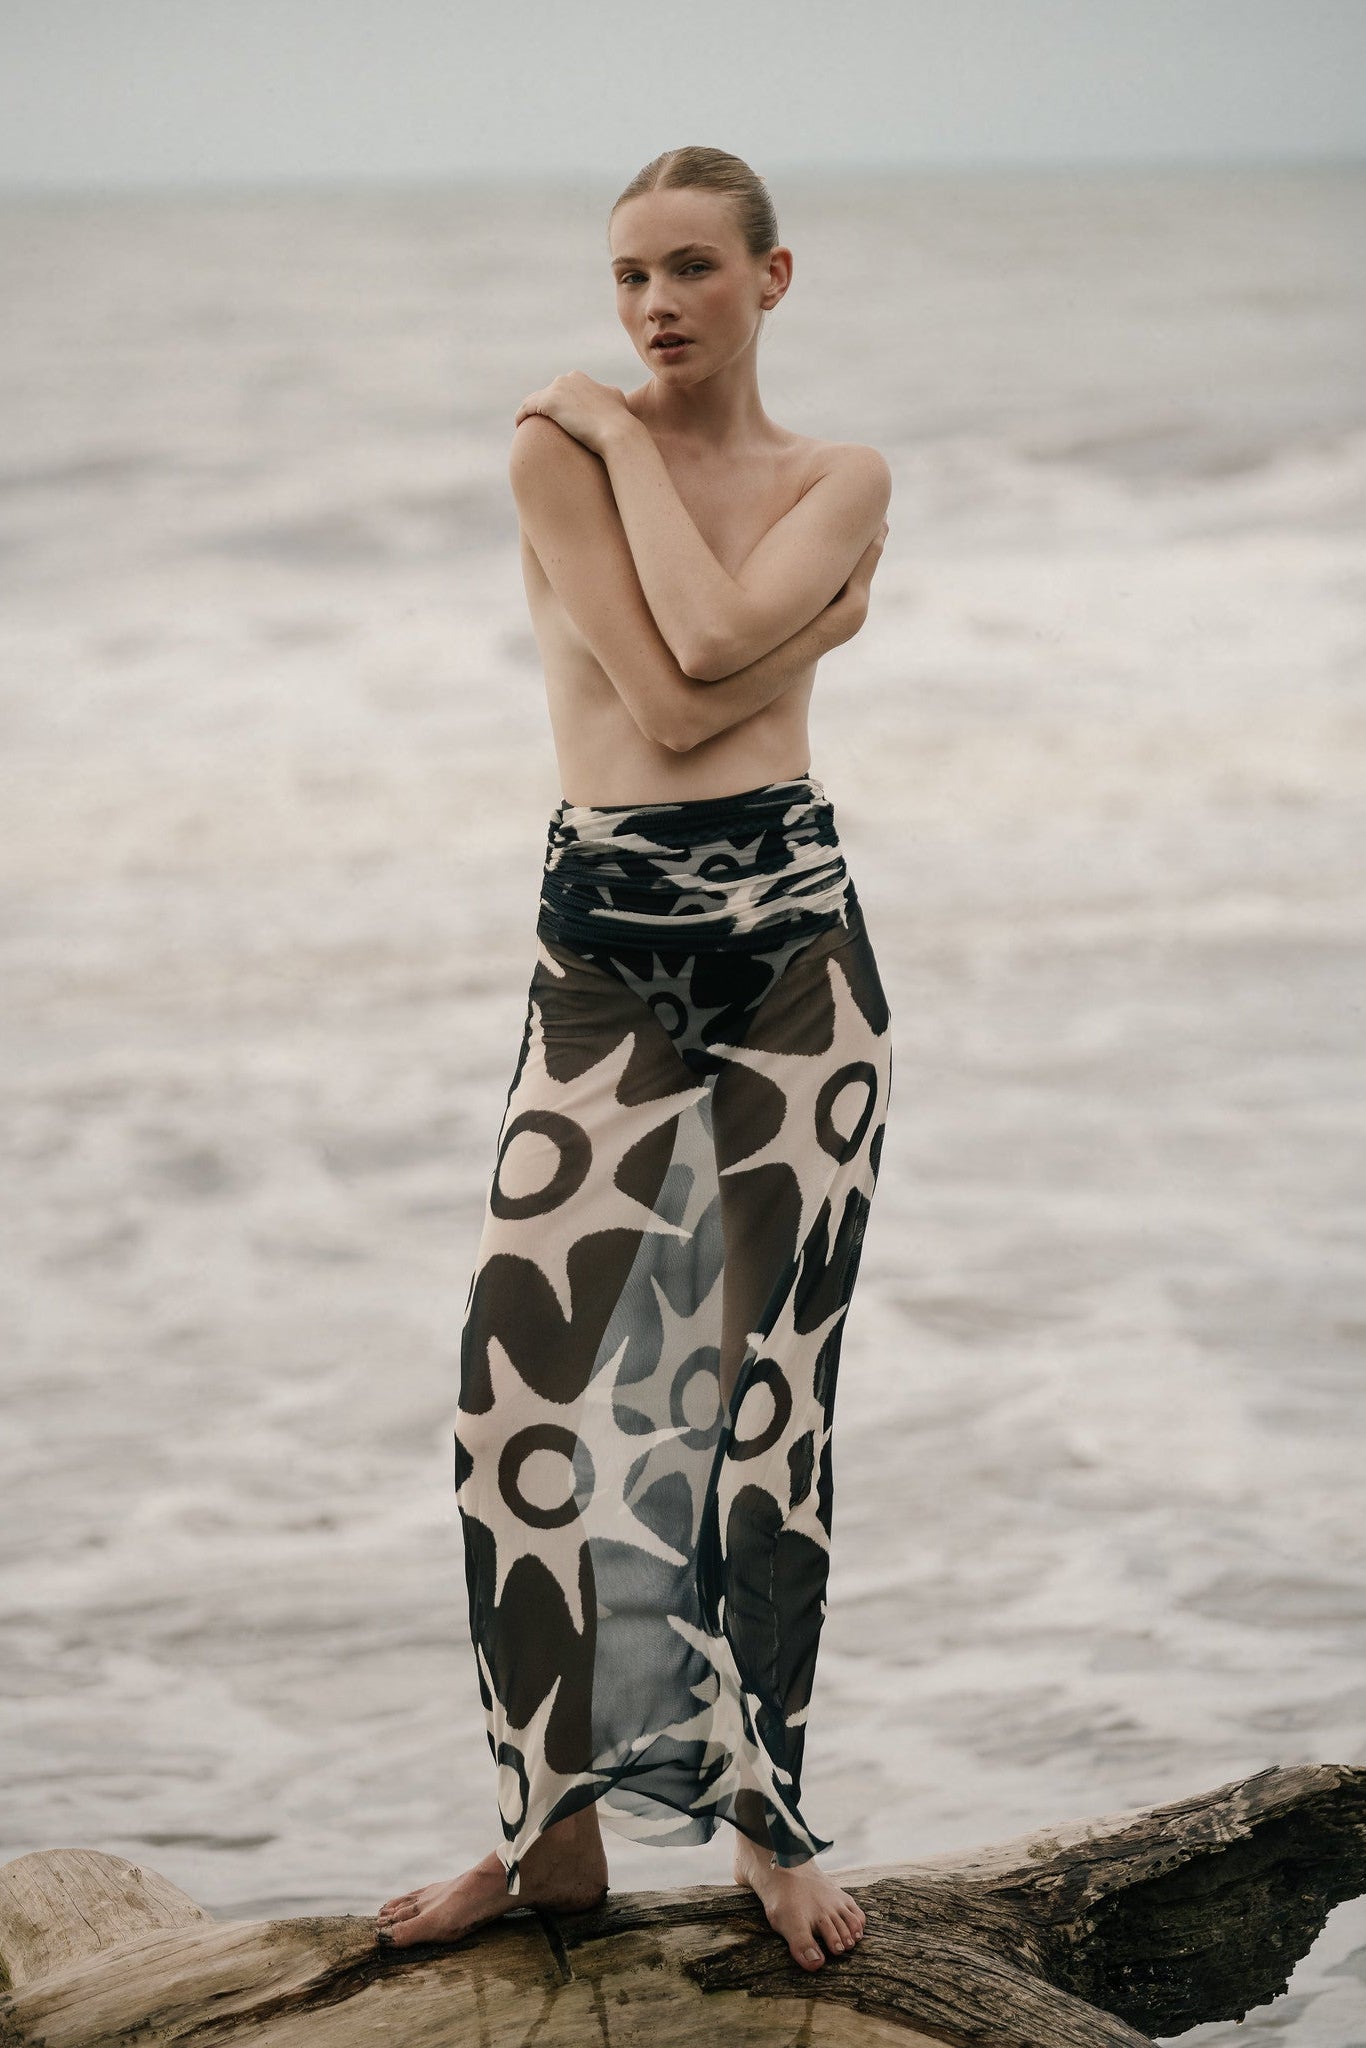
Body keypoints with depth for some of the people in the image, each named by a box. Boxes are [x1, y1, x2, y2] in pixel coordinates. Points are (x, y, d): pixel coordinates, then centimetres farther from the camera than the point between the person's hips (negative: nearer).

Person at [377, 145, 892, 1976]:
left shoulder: (842, 485, 7)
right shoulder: (558, 451, 2)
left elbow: (712, 634, -14)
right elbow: (670, 702, -8)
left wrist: (629, 439, -4)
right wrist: (817, 624, -4)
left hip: (792, 935, 1)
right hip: (607, 949, 0)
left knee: (772, 1395, 4)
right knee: (516, 1378, -9)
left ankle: (768, 1825, 16)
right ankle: (556, 1828, 6)